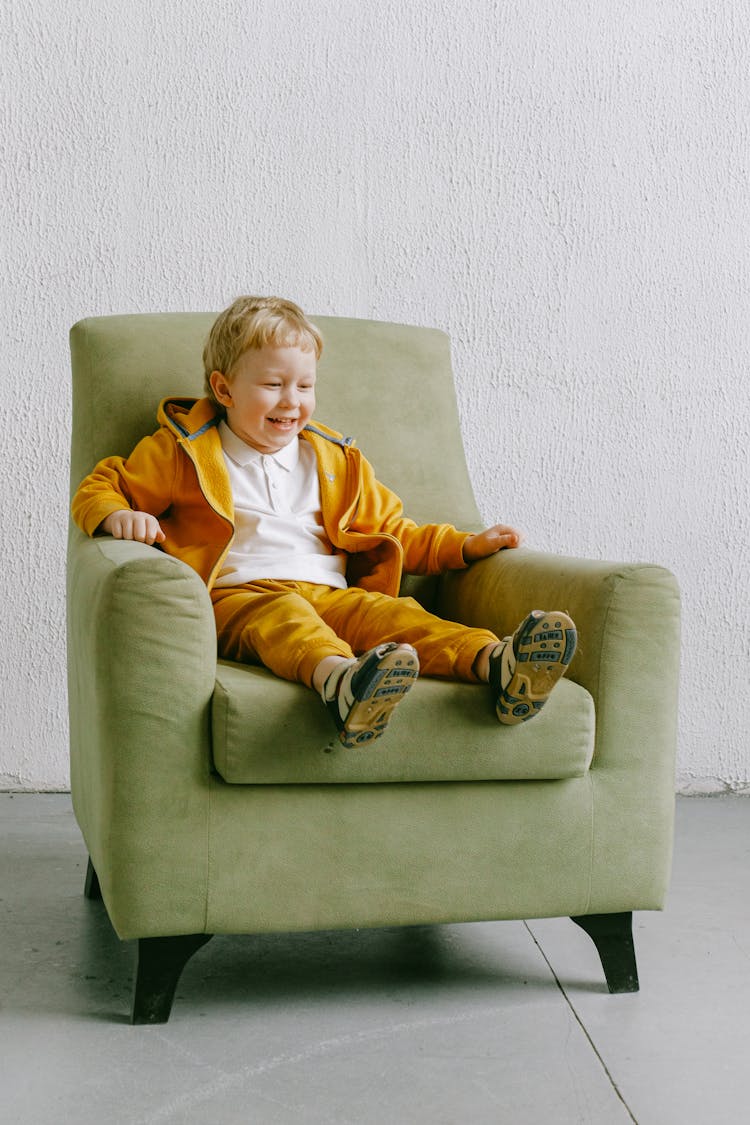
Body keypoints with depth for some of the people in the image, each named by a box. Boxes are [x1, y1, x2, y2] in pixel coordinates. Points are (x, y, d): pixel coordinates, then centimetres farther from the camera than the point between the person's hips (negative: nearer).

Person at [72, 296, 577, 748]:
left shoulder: (334, 462, 26)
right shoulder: (185, 453, 13)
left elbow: (393, 531, 31)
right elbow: (99, 488, 16)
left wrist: (467, 545, 16)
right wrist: (119, 516, -10)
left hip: (329, 595, 4)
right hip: (235, 596, -3)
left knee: (390, 613, -28)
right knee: (282, 615, -39)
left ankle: (495, 663, -55)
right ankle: (338, 677, -72)